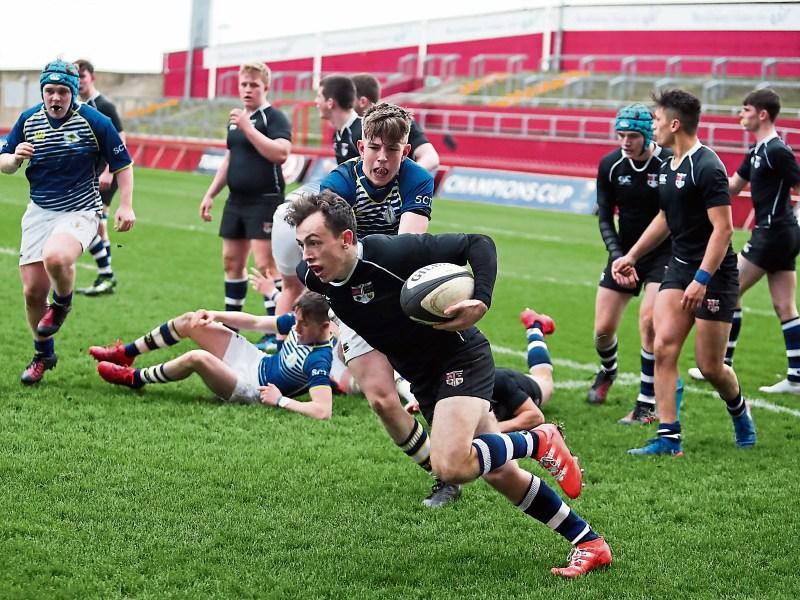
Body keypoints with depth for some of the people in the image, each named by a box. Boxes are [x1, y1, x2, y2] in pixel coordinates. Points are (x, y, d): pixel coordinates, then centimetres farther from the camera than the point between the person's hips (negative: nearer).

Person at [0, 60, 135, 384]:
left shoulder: (94, 122, -10)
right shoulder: (28, 120, 1)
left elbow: (122, 164, 0)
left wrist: (126, 206, -7)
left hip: (80, 211, -4)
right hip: (39, 212, 4)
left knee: (56, 258, -35)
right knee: (33, 291, 1)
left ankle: (62, 303, 0)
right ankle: (43, 354, 25)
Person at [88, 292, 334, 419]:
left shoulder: (318, 361, -33)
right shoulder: (298, 320, -9)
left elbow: (323, 411, -44)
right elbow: (255, 322, 4)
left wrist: (280, 400, -33)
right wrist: (215, 316, -7)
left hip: (256, 390, -8)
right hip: (260, 362, 8)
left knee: (197, 358, -31)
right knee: (189, 321, 5)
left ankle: (135, 378, -3)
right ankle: (125, 353, 24)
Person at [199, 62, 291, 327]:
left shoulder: (274, 117, -8)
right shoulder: (236, 119, 16)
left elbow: (280, 153, -24)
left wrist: (248, 128, -24)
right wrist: (210, 194, 22)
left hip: (265, 202, -8)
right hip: (236, 201, 8)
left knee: (265, 265, -12)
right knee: (232, 262, 13)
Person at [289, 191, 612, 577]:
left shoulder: (393, 253, -29)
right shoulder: (311, 277, -10)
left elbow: (479, 244, -21)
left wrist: (481, 302, -36)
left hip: (460, 359, -7)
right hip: (422, 378, 7)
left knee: (449, 467, -28)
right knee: (500, 474, 9)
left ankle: (539, 442, -2)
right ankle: (589, 543, 22)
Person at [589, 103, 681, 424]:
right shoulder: (610, 165, -6)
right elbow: (605, 218, 2)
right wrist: (618, 257, -11)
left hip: (663, 253, -4)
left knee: (648, 321, -21)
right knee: (603, 328, 4)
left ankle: (648, 404, -9)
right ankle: (607, 372, 40)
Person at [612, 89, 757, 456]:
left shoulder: (707, 168, -18)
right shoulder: (668, 168, 9)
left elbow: (723, 227, -22)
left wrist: (701, 280, -26)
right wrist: (632, 256, 24)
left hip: (713, 273, -8)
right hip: (679, 267, 8)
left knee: (710, 366, 0)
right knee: (664, 347, -8)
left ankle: (739, 411, 31)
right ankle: (669, 437, -6)